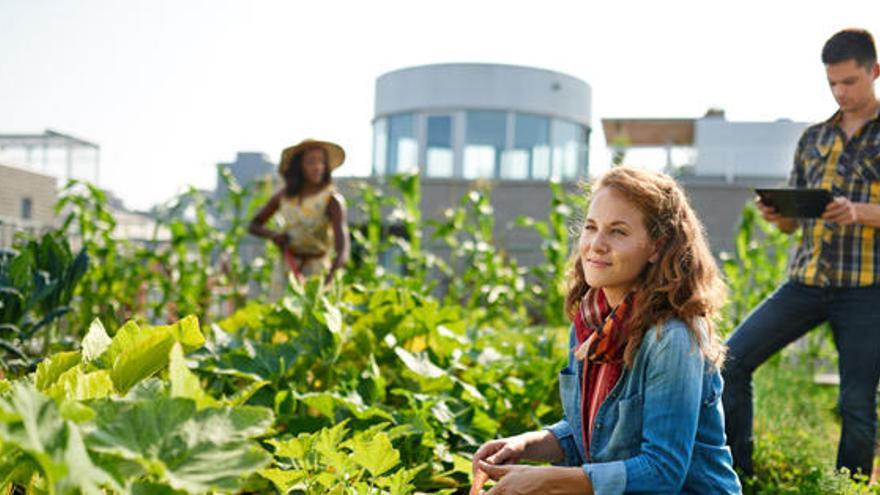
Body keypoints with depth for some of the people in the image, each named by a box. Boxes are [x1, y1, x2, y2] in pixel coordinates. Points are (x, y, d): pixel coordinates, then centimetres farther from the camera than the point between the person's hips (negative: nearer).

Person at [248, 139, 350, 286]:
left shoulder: (332, 200, -14)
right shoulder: (284, 195, 1)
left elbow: (343, 252, -25)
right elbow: (253, 226, 12)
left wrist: (329, 276, -43)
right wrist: (273, 234, -10)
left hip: (316, 269, -4)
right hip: (286, 266, 4)